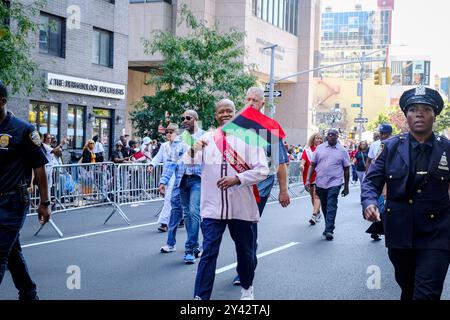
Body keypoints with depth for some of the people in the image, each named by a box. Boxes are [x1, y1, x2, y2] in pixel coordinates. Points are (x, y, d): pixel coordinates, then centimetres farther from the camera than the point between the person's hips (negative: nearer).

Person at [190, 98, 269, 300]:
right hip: (213, 207, 0)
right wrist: (192, 151, -19)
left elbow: (262, 169, -6)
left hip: (242, 207, 0)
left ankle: (247, 288, 38)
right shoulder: (207, 138, 6)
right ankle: (200, 297, -5)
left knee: (245, 251, 15)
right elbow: (189, 164, 4)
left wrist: (237, 179, -20)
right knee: (209, 252, -6)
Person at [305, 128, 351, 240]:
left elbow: (346, 169, 6)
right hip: (320, 183, 3)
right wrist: (308, 180, -2)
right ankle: (329, 227, 26)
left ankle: (329, 230, -13)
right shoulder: (320, 148, 6)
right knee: (324, 207, 12)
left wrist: (346, 187, 5)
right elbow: (312, 165, 7)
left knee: (331, 206, -11)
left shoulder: (342, 151, 3)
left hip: (334, 183, -3)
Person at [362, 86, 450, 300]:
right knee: (407, 289, 17)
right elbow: (372, 180, 1)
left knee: (426, 294, -12)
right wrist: (369, 203, -19)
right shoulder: (391, 146, 1)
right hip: (399, 233, 2)